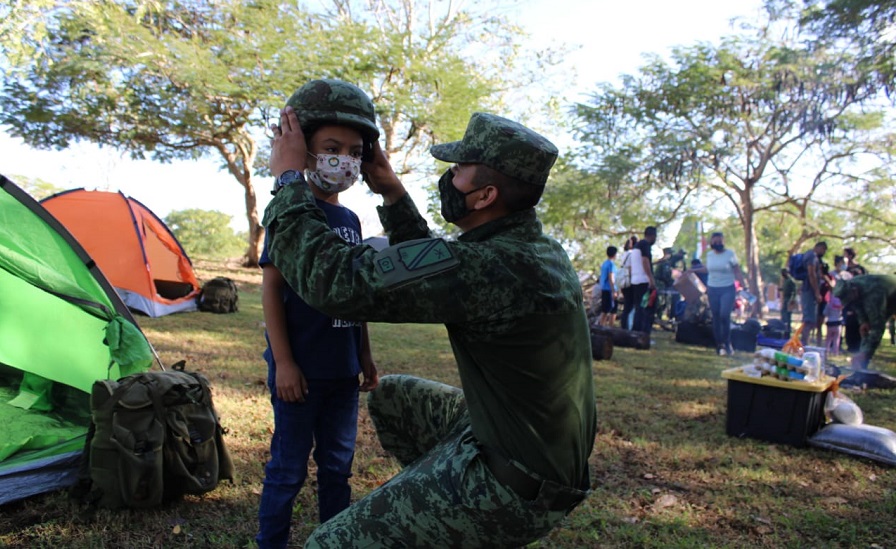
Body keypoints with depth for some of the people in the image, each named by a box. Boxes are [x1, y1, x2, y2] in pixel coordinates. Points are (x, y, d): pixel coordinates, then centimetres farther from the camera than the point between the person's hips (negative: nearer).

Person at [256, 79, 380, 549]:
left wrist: (365, 354, 15)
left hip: (342, 369, 7)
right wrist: (283, 361, -16)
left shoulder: (350, 220, 10)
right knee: (288, 467, 7)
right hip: (300, 369, -6)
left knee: (338, 465, 18)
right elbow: (271, 286, -12)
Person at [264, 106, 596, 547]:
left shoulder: (487, 266, -30)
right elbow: (433, 272, 14)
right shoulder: (539, 250, 0)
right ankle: (439, 500, 31)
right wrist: (392, 194, 10)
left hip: (515, 488, -9)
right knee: (389, 396, 21)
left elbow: (337, 280, -28)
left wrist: (288, 177, -14)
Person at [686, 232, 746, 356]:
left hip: (727, 289, -4)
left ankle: (727, 342, 0)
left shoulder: (730, 254, -2)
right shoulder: (709, 254, 8)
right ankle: (719, 345, 12)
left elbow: (738, 272, -1)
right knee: (716, 318, 3)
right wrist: (694, 270, 28)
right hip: (712, 289, 4)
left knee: (724, 314, -18)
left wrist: (744, 286, -9)